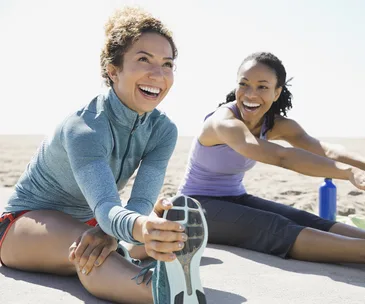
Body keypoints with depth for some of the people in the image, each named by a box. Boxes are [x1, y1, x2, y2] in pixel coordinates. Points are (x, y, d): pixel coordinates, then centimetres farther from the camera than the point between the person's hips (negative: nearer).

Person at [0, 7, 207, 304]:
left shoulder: (163, 130, -11)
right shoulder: (84, 127, -31)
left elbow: (142, 201, -24)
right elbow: (105, 207, -47)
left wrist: (110, 231, -46)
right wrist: (140, 228, -70)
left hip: (87, 221, 10)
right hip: (28, 221, -10)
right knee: (84, 247, -42)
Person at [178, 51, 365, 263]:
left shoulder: (277, 126, -3)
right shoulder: (224, 121, -27)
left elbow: (326, 150, -22)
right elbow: (280, 156, -44)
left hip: (236, 200, 7)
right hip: (199, 206, -7)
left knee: (306, 222, -20)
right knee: (276, 229, -32)